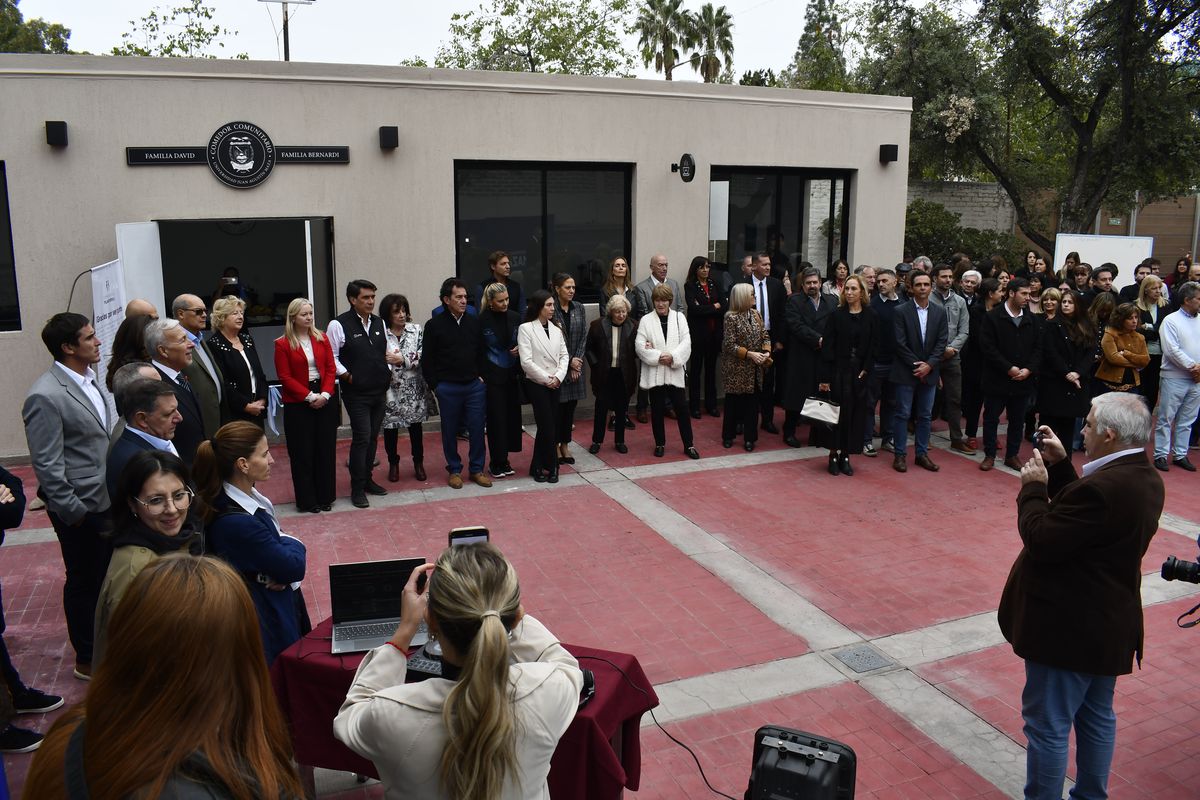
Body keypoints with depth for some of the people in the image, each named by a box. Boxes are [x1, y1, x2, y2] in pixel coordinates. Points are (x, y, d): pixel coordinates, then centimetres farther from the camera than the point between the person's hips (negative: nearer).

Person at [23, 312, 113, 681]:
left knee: (107, 576, 19)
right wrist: (73, 512, -16)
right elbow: (47, 464, -20)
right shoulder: (46, 396, -22)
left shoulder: (88, 379, 4)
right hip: (81, 508, -7)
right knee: (85, 581, 9)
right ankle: (87, 659, 28)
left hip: (106, 499, 7)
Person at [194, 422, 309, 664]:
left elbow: (275, 547, 6)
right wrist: (293, 544, -3)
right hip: (268, 627, -9)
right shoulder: (236, 523, -30)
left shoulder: (251, 498, -2)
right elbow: (295, 567, -22)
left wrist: (282, 575, -15)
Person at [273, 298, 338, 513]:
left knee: (326, 449, 7)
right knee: (303, 452, 3)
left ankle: (325, 496, 19)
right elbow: (285, 377, -8)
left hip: (325, 401, 3)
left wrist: (325, 394, -10)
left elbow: (331, 369, 4)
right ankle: (307, 500, 14)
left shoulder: (322, 339, 6)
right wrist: (309, 396, -14)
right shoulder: (283, 344, -4)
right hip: (297, 404, -3)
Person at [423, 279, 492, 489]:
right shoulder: (434, 325, -4)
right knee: (450, 430, 8)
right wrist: (435, 385, -4)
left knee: (477, 428, 4)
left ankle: (476, 469, 17)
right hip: (448, 388, -2)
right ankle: (454, 470, 21)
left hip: (475, 385, 2)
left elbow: (482, 352, 13)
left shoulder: (474, 322, 5)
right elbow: (427, 359, -2)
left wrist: (481, 376, 5)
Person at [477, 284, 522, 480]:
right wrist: (480, 375, -9)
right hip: (492, 376, -4)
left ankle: (504, 459, 19)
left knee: (511, 415, 5)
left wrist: (519, 350, -6)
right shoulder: (482, 321, -8)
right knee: (496, 418, -1)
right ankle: (497, 463, 11)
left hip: (512, 375, 4)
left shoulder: (515, 317, 4)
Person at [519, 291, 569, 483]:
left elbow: (564, 355, 8)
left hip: (555, 384, 5)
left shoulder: (556, 329, 10)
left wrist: (558, 377, -8)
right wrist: (546, 379, -11)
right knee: (547, 426, -5)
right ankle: (551, 466, 9)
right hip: (536, 384, -5)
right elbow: (526, 361, -13)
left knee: (548, 426, 8)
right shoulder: (525, 328, -7)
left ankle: (539, 467, 19)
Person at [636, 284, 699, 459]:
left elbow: (686, 343, -3)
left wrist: (672, 356, -16)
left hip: (674, 372, 0)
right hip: (654, 373, 0)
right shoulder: (646, 320, 1)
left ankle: (688, 445, 11)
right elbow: (640, 346, -6)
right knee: (657, 410, 8)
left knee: (682, 408, 1)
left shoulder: (679, 318, 4)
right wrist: (658, 357, -16)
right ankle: (660, 444, 22)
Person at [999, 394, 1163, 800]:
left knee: (1047, 724, 4)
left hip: (1068, 628, -10)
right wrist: (1059, 467, 4)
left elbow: (1041, 540, -24)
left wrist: (1033, 487, -11)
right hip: (1110, 626, 10)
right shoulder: (1146, 480, 3)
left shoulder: (1103, 488, -28)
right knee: (1097, 718, 23)